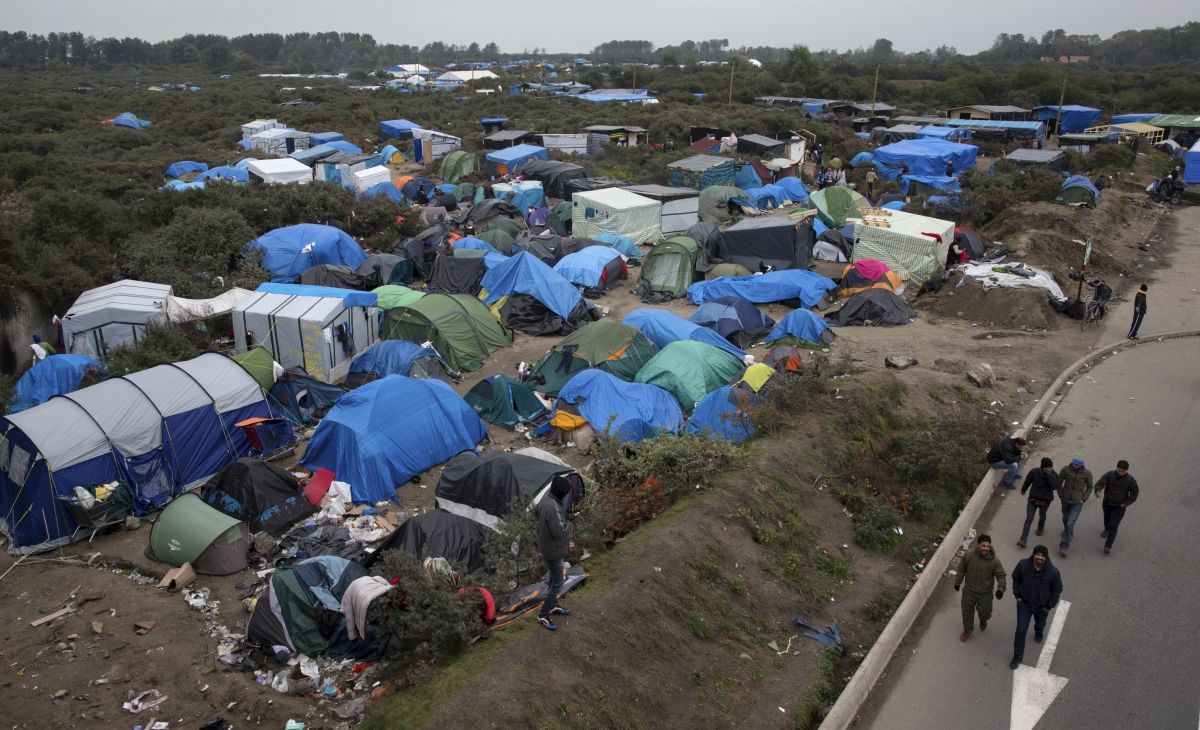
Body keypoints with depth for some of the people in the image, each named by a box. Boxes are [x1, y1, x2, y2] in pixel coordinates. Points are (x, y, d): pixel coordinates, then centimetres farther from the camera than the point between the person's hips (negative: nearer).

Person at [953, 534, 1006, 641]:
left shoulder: (994, 561, -24)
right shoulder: (968, 556, -20)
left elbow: (1001, 576, -12)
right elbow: (961, 570, -4)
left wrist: (1000, 589, -26)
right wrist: (957, 582, 6)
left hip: (985, 593, -1)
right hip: (969, 591, 1)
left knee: (985, 612, 19)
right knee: (967, 612, 18)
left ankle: (983, 620, 57)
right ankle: (968, 630, 45)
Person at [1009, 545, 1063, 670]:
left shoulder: (1053, 572, -26)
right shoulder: (1023, 565, -23)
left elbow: (1057, 590, -9)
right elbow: (1016, 579, -2)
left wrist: (1050, 606, -5)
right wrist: (1017, 594, -4)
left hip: (1042, 606, 1)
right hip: (1024, 603, -1)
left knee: (1040, 623, 30)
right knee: (1021, 629, -2)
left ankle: (1039, 632, 67)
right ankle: (1017, 656, 11)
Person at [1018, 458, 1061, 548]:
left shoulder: (1054, 476, -17)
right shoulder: (1034, 473, -16)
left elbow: (1055, 487, -36)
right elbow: (1027, 482, 4)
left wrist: (1050, 475, -37)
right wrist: (1023, 490, 19)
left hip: (1045, 501, 1)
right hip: (1033, 499, -1)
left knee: (1042, 516, 26)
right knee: (1029, 519, -6)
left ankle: (1040, 528, 58)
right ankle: (1023, 539, -8)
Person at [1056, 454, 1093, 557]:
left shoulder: (1087, 473, -17)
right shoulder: (1066, 469, -16)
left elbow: (1089, 487, 1)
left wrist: (1083, 499, -6)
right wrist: (1061, 496, 1)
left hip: (1077, 503, -2)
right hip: (1065, 500, 3)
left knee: (1070, 524, -9)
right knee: (1065, 519, 25)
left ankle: (1064, 547, -2)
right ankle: (1067, 530, 58)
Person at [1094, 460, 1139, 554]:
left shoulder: (1131, 480, -21)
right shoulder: (1109, 474, -21)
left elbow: (1134, 494, -7)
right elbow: (1099, 484, -29)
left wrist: (1125, 504, -14)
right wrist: (1098, 492, -51)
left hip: (1119, 506, -3)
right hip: (1107, 503, 3)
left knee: (1113, 526, -8)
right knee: (1107, 518, 30)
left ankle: (1108, 546, -2)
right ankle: (1107, 529, 60)